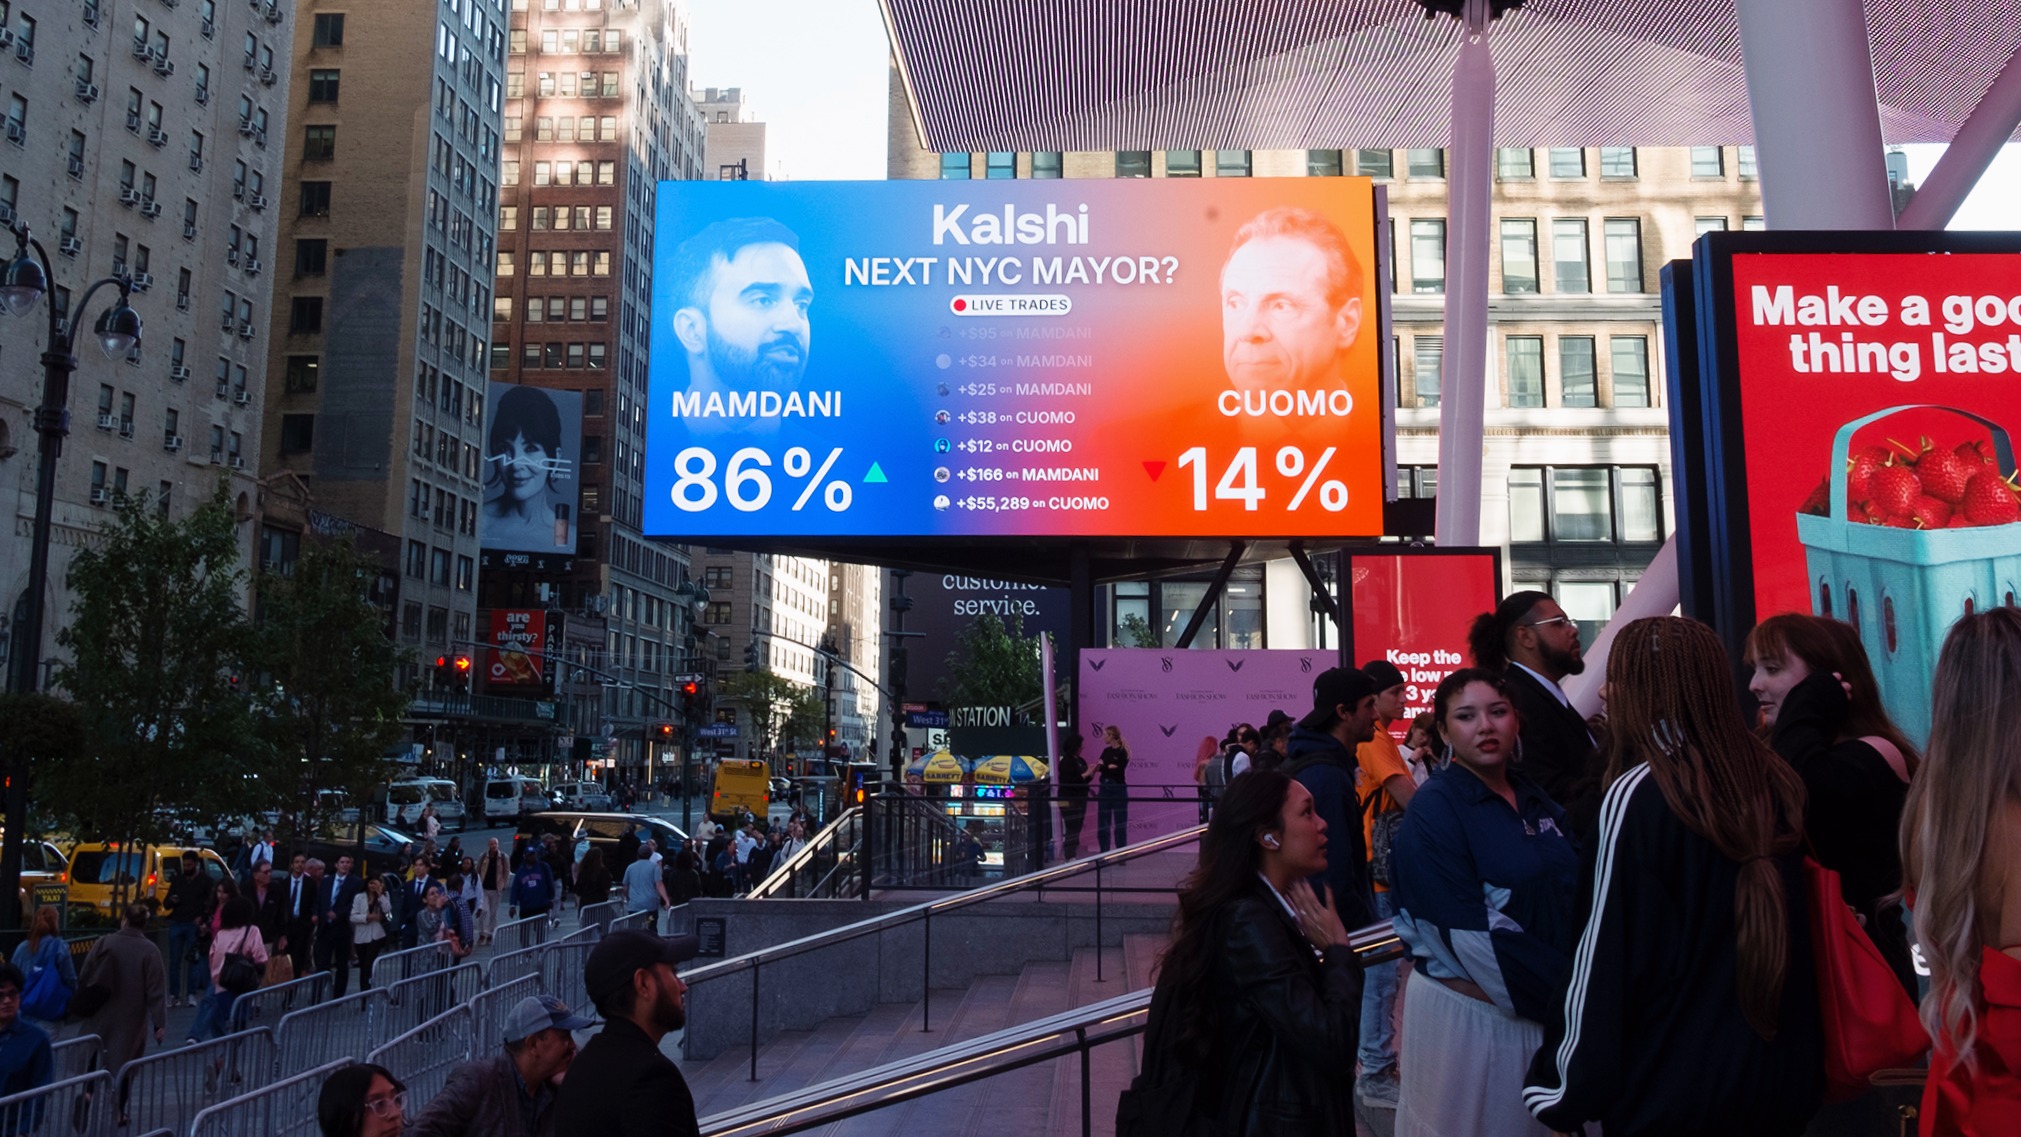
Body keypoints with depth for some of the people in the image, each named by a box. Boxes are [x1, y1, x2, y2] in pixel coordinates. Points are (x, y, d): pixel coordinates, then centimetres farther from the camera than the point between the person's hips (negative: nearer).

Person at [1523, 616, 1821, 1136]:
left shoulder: (1637, 795, -18)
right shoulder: (1774, 780, 0)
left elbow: (1605, 954, -16)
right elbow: (1799, 936, 9)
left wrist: (1562, 1092, -8)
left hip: (1670, 1090, -6)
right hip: (1781, 1077, 6)